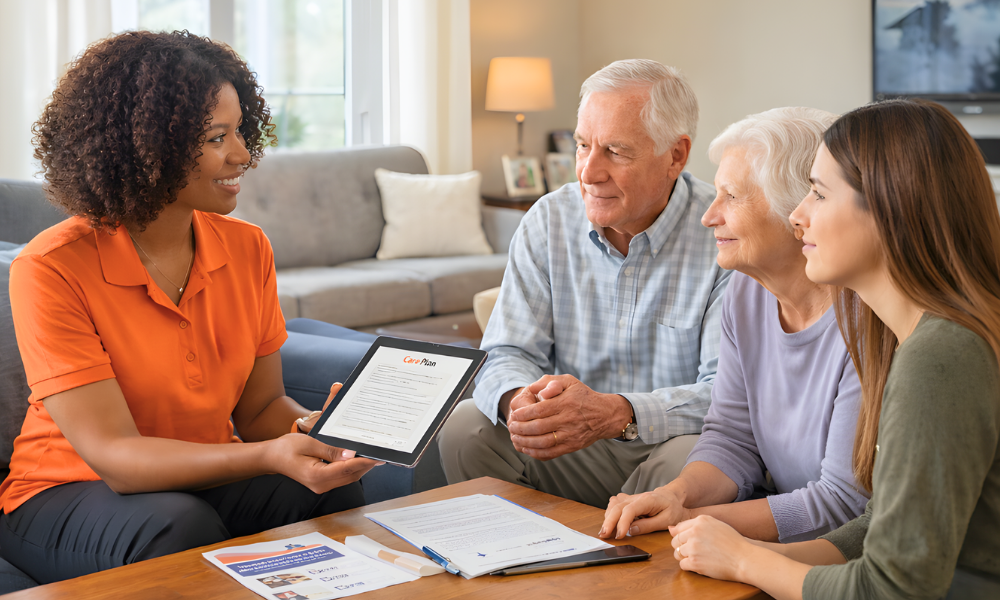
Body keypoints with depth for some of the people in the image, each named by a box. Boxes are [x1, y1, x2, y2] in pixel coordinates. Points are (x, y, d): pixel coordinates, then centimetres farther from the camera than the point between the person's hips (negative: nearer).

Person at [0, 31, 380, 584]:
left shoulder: (247, 248, -1)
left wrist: (318, 427, -21)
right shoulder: (52, 270, -19)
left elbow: (260, 406, 4)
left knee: (334, 491, -24)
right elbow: (113, 455, -24)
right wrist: (268, 458, -39)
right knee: (181, 528, -36)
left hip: (203, 481, 4)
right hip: (65, 493, -4)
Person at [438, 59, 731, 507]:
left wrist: (615, 413, -38)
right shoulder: (548, 221, 0)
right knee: (464, 428, -18)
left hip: (674, 442, -3)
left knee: (691, 462, -35)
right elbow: (507, 355, -2)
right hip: (570, 446, 4)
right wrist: (518, 402, -28)